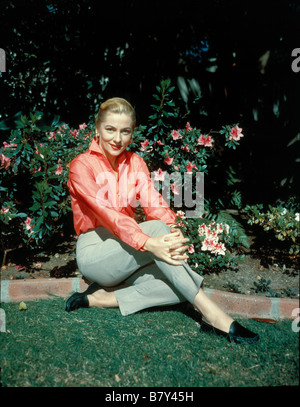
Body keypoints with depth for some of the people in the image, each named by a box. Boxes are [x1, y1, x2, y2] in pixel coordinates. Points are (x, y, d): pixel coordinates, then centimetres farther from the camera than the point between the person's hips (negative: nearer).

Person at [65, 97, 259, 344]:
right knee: (156, 228, -33)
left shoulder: (135, 163, 8)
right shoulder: (82, 166, -9)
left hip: (128, 255, 6)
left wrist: (174, 233, -28)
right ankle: (210, 313, -31)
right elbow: (107, 213, -25)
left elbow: (155, 204, -5)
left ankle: (101, 299, -18)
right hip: (94, 254, -5)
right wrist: (149, 243, -40)